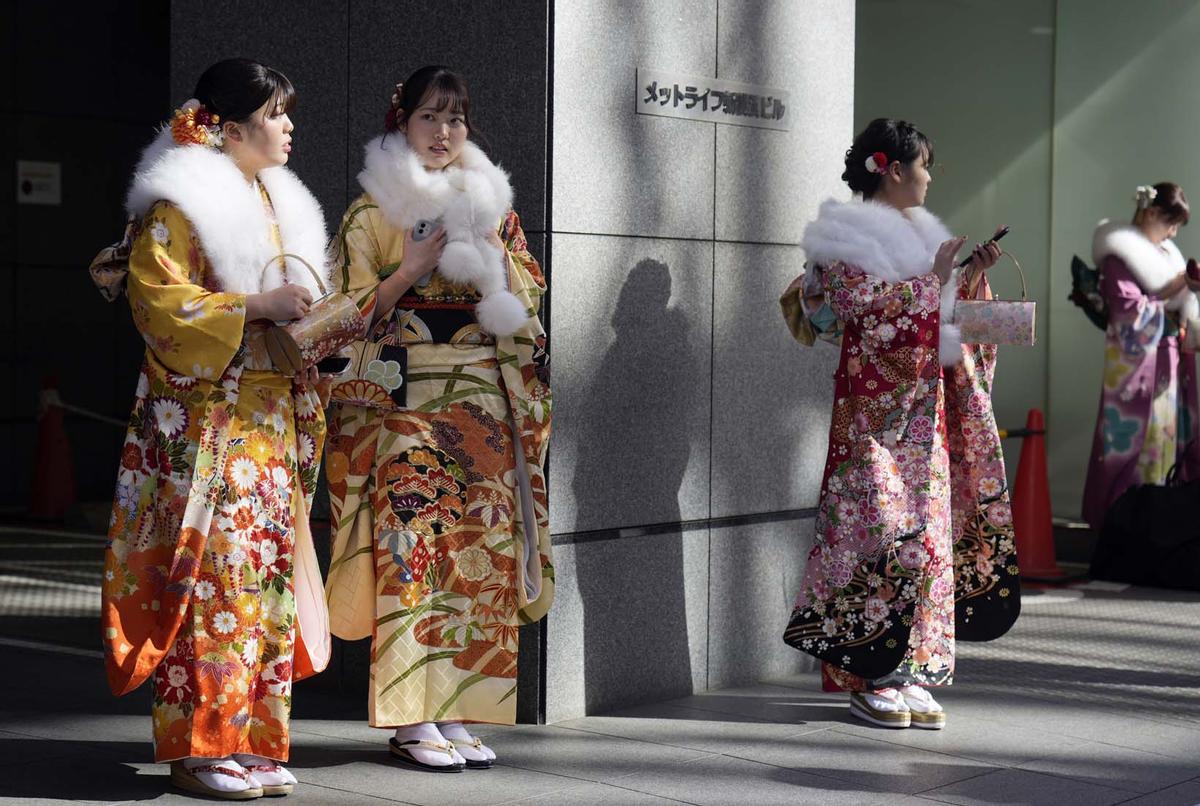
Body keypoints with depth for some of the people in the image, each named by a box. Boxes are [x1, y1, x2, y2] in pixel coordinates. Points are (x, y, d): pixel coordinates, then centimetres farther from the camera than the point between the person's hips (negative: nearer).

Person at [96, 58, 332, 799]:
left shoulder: (277, 203, 20)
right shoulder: (180, 203, -7)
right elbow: (158, 299, -15)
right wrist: (254, 308, -19)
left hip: (270, 415, 8)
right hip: (206, 417, -8)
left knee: (267, 569, 6)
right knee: (210, 570, -9)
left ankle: (253, 743, 12)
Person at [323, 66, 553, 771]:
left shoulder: (493, 205, 14)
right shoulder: (374, 212, 5)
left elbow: (528, 298, 10)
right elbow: (353, 310, -1)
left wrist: (485, 246, -5)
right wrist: (415, 266, -11)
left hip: (484, 401, 4)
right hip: (406, 398, -4)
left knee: (480, 547, 0)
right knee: (412, 546, -9)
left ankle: (456, 711, 6)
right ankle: (412, 719, -5)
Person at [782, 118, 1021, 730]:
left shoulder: (918, 234, 19)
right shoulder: (849, 238, -5)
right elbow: (862, 309, -18)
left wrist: (970, 278, 7)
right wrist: (931, 279, -13)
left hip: (923, 408, 8)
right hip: (875, 407, -8)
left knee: (924, 527, 5)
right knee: (882, 527, -10)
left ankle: (906, 673, 9)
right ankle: (869, 677, -5)